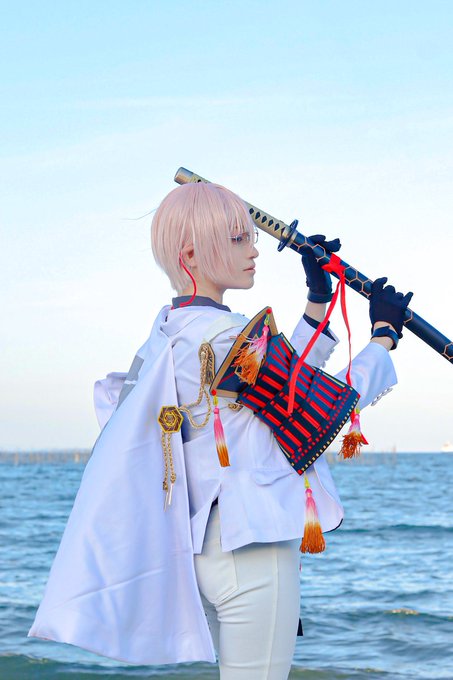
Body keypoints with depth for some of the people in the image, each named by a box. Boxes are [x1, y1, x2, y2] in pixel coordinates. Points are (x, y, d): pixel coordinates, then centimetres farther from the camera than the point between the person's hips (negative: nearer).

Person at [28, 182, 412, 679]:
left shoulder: (172, 325, 12)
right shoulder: (222, 334, -17)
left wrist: (318, 299, 16)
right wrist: (384, 333, 6)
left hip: (205, 543, 10)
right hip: (250, 545, -10)